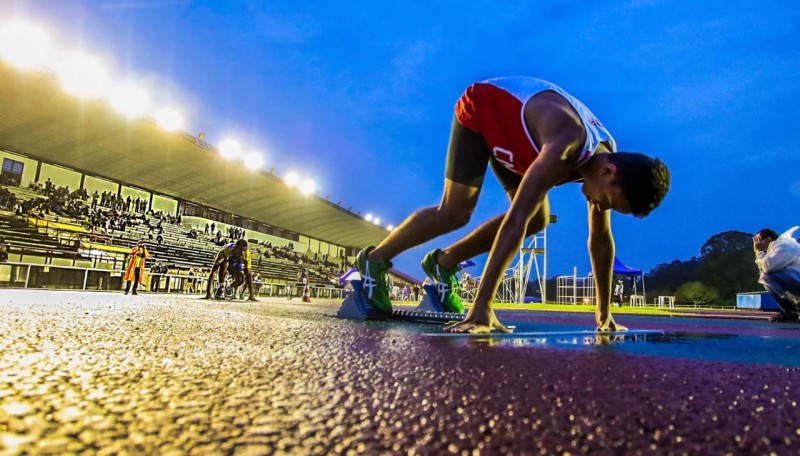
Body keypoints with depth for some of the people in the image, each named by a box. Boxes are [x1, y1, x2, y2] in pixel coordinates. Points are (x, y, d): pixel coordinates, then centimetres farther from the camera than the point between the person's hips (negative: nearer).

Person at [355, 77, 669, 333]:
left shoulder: (605, 157, -14)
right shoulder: (564, 148, -40)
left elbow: (601, 239, -5)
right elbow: (515, 220, -47)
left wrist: (604, 313, -2)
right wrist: (482, 307, -48)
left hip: (509, 129, 7)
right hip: (480, 108, -7)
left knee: (537, 220, -2)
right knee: (455, 212, -21)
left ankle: (443, 263, 8)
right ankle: (373, 260, -1)